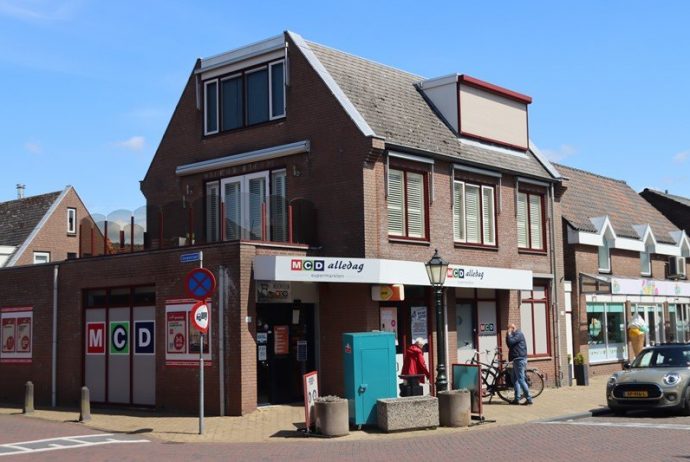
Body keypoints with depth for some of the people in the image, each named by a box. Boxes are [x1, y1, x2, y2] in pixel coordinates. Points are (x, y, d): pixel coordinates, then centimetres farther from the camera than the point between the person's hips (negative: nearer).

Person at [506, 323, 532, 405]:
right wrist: (508, 334, 8)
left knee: (521, 379, -11)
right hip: (517, 359, 11)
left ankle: (529, 398, -11)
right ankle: (517, 399, 14)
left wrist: (509, 333, -9)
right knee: (515, 380, 12)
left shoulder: (519, 334, -11)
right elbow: (509, 344, 17)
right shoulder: (515, 334, 20)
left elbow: (510, 342, -23)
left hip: (519, 359, -11)